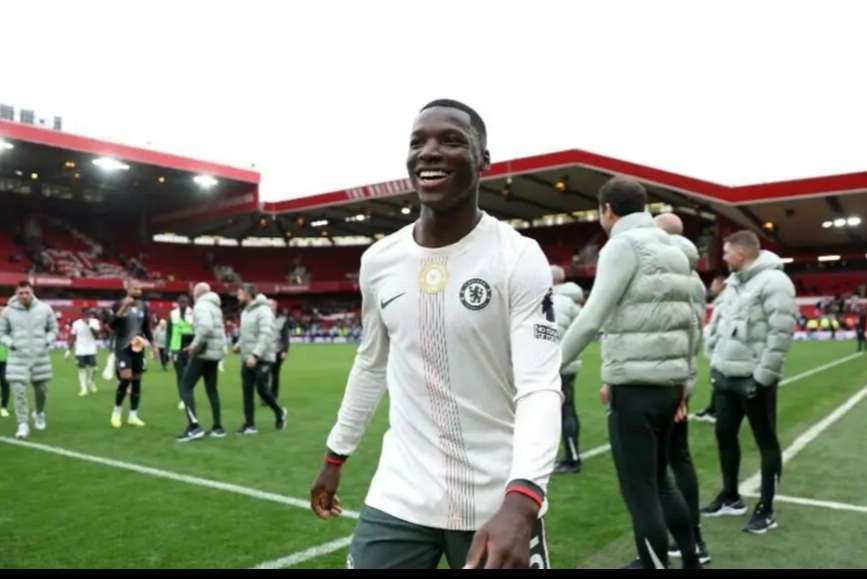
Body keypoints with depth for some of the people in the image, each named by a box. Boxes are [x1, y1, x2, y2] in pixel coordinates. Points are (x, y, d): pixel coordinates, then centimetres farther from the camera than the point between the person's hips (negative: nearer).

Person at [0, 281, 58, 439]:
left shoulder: (44, 308, -2)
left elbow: (53, 329, 9)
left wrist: (47, 342, -7)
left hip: (41, 358, 2)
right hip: (18, 359, -1)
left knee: (41, 390, 13)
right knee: (18, 391, -9)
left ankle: (39, 413, 40)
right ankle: (23, 424, 1)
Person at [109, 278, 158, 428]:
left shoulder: (144, 306, 8)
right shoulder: (118, 304, -5)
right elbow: (112, 325, -15)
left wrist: (154, 345, 9)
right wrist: (123, 309, -23)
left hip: (138, 348, 5)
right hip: (123, 347, -4)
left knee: (137, 380, 4)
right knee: (126, 378, -16)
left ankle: (133, 416, 12)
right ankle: (117, 411, 5)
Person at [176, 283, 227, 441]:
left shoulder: (201, 305, -11)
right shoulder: (215, 306, 18)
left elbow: (206, 327, -29)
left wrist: (195, 346, -20)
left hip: (204, 352, -9)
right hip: (215, 352, 9)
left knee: (185, 387, -5)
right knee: (212, 390, 14)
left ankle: (194, 426, -13)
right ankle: (217, 428, 15)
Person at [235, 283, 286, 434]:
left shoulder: (263, 311, -15)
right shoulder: (245, 312, 14)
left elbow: (266, 335, -24)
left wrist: (255, 355, -30)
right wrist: (239, 345, 6)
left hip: (262, 359, -8)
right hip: (247, 359, 8)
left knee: (262, 389, -7)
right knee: (247, 391, 5)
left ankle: (279, 412, 17)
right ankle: (249, 424, 11)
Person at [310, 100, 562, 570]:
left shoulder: (519, 259, -12)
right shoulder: (378, 260, 2)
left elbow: (540, 389, -19)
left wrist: (520, 502, -34)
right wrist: (334, 456, 20)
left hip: (497, 503, -3)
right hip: (398, 496, 4)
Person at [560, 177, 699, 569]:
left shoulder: (623, 245, -9)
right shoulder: (674, 251, 16)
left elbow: (591, 318, -17)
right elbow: (689, 325, 17)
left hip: (635, 387, -9)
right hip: (668, 383, 9)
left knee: (640, 490, 2)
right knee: (659, 481, 22)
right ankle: (691, 560, 32)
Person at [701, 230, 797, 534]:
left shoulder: (773, 281, -15)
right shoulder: (733, 283, 13)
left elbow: (781, 332, -21)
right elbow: (717, 322, 20)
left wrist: (762, 376, -20)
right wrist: (714, 360, 14)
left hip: (754, 379, -9)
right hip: (726, 376, 9)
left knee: (766, 442, 4)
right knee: (724, 434, 15)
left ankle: (766, 510, 15)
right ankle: (730, 497, 31)